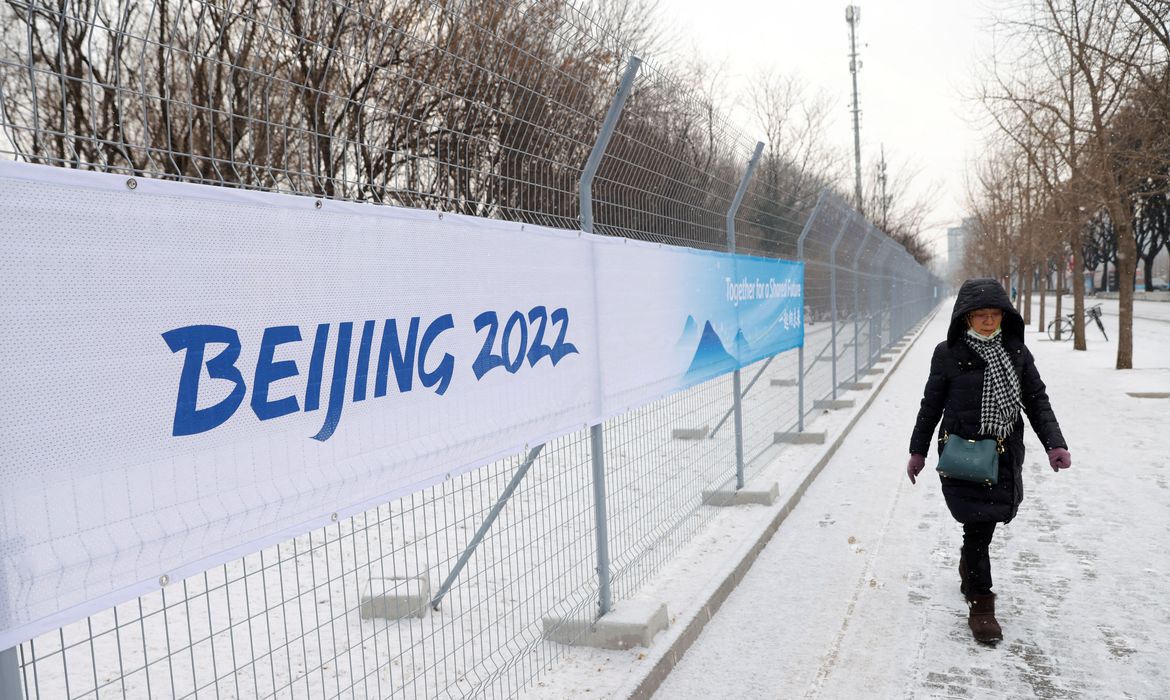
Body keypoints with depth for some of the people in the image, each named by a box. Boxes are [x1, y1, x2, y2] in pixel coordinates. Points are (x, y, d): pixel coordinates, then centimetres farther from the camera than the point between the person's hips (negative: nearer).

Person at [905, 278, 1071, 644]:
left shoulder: (1017, 352, 4)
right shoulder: (949, 354, -5)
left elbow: (1037, 400, 7)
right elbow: (931, 405, 3)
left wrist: (1055, 443, -6)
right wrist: (918, 450, 7)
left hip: (1005, 454, 4)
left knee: (986, 521, 14)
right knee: (978, 525, -6)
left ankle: (969, 566, 46)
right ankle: (980, 605, 7)